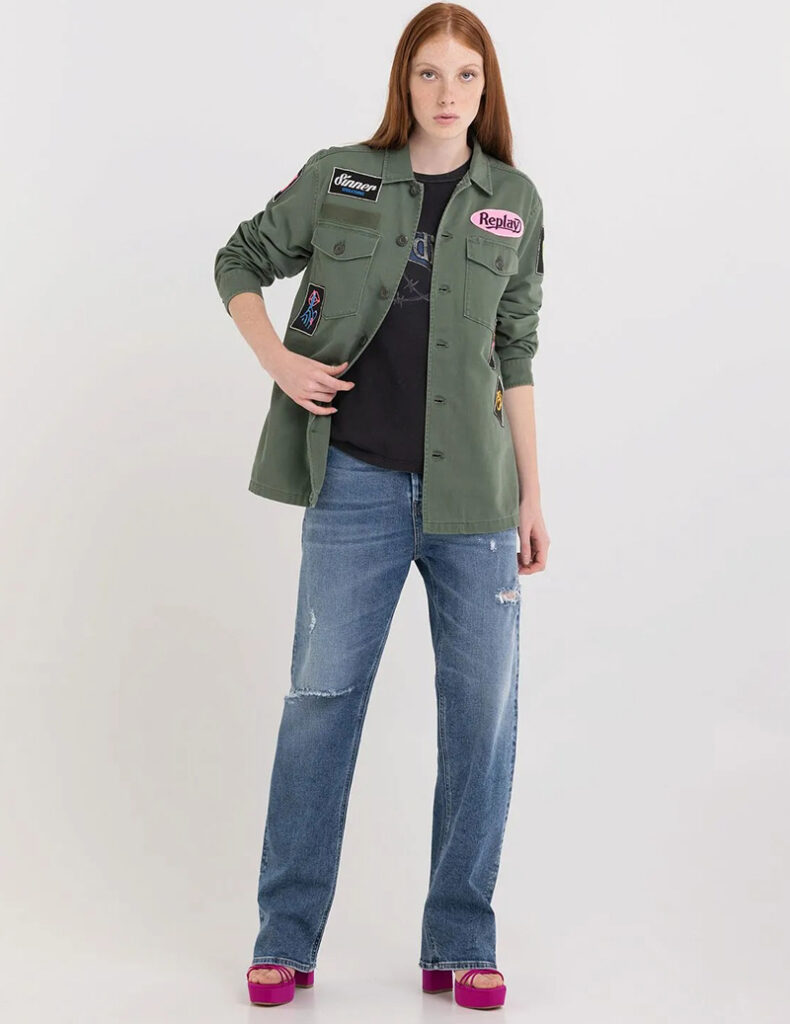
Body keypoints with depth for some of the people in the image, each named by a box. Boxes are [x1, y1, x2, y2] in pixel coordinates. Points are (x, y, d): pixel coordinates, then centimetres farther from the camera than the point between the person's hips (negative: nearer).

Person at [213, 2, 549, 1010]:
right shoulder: (337, 178, 3)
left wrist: (531, 494, 9)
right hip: (357, 483, -2)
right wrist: (276, 358, -4)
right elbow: (241, 262, 14)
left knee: (482, 708, 3)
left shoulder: (513, 201, 7)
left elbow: (514, 353, 11)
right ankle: (285, 938, 15)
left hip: (473, 492, 2)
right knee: (321, 696, 2)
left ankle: (460, 945, 16)